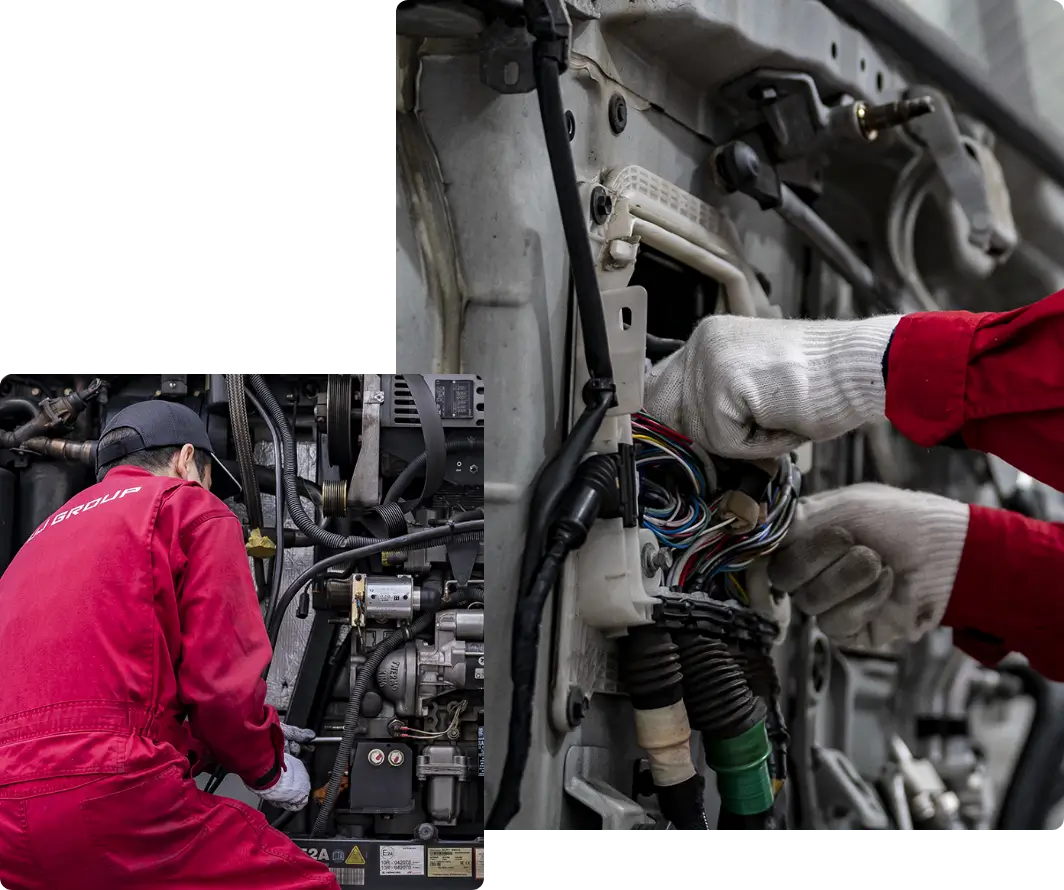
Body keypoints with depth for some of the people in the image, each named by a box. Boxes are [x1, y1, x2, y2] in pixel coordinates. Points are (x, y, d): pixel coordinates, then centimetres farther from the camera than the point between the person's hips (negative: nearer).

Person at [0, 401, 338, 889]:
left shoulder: (43, 539, 32)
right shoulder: (189, 507, 9)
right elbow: (222, 679, -2)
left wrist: (246, 743, 39)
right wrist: (267, 765, 18)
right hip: (109, 793, -8)